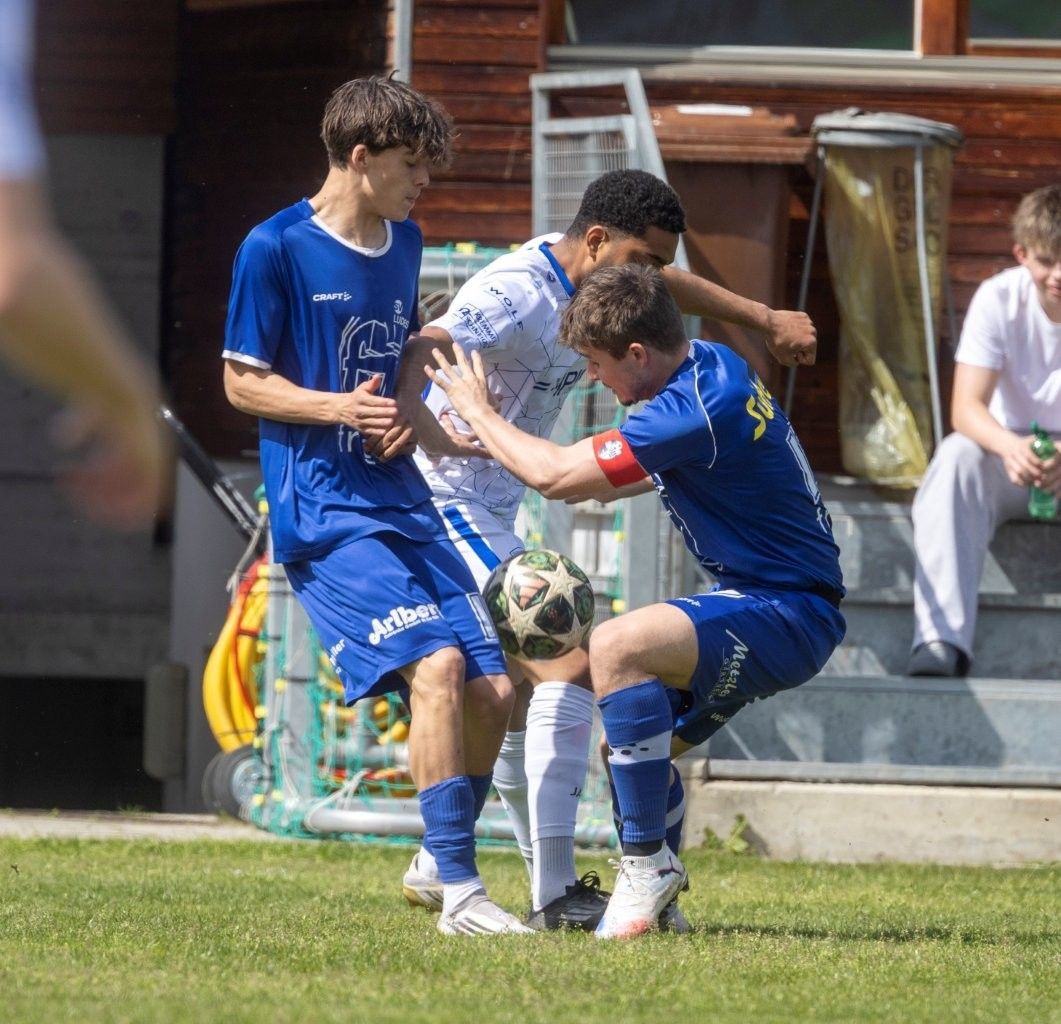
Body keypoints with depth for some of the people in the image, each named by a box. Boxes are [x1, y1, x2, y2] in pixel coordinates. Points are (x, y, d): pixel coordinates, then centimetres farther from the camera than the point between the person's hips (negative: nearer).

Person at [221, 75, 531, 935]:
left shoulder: (403, 244, 15)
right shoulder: (276, 249, -7)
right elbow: (242, 381, -4)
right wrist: (335, 406, -19)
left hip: (403, 500, 7)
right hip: (323, 509, -7)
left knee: (491, 689, -2)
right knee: (437, 664, -24)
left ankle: (443, 864, 18)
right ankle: (461, 893, -24)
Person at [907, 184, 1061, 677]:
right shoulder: (1000, 299, -11)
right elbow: (967, 407, -19)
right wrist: (1010, 447, -42)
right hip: (1010, 455, 0)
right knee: (956, 457, -32)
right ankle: (942, 640, -44)